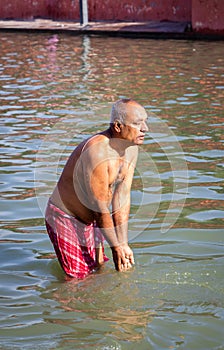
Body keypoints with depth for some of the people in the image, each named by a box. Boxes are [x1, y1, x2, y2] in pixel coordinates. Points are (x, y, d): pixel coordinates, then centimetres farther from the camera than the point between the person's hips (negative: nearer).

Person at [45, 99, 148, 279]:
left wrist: (123, 243, -8)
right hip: (65, 218, -8)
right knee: (79, 279, -6)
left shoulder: (131, 149, -5)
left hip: (90, 220, 8)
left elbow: (122, 197, -5)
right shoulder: (97, 151, -32)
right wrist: (116, 246, -18)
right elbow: (100, 208, -27)